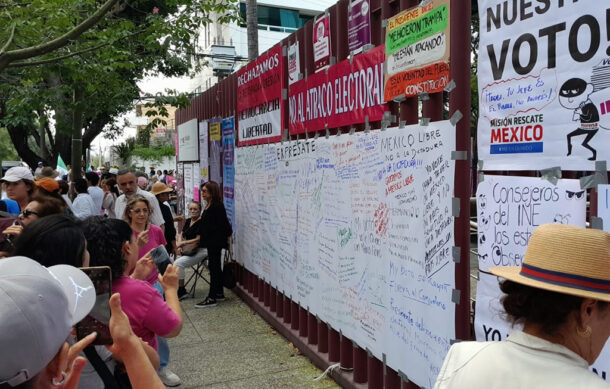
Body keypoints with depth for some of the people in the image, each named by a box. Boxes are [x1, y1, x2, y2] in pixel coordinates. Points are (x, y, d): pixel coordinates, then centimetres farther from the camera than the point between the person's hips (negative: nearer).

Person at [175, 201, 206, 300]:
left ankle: (182, 291, -12)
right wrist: (179, 246, -2)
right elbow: (182, 235, 16)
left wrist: (182, 243, -14)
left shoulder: (201, 222, -11)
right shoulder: (188, 221, 14)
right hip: (187, 250, 8)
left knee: (178, 263, -23)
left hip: (200, 251, -8)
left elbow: (198, 239, -16)